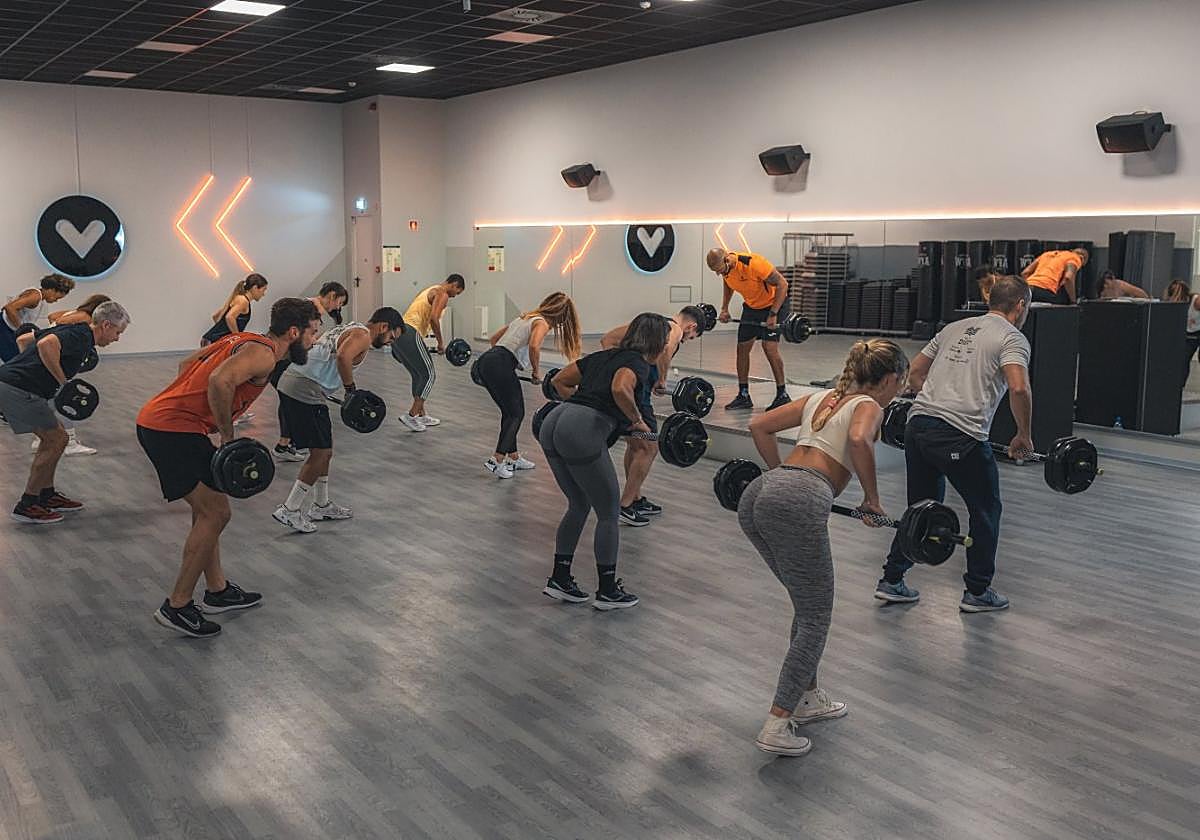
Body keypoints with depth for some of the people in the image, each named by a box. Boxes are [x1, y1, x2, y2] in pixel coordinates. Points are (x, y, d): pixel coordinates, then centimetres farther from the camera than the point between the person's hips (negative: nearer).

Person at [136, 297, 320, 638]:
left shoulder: (245, 341, 19)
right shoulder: (264, 354, -11)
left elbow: (188, 364, 26)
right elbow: (220, 381, -29)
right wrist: (228, 437, -18)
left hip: (156, 419, 10)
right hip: (172, 430, -10)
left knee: (207, 508, 20)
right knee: (216, 513, -5)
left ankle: (217, 590, 30)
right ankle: (177, 607, 3)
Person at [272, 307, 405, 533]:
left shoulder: (350, 329, 25)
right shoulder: (363, 335, -5)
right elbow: (343, 357, -25)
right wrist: (351, 389, -12)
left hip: (289, 381, 10)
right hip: (305, 390, -10)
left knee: (322, 449, 19)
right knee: (321, 453, -2)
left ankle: (321, 506, 27)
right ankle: (289, 511, 0)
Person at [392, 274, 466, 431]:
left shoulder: (430, 291, 29)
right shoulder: (443, 294, -1)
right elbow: (434, 318, -16)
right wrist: (441, 342, -5)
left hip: (398, 332, 10)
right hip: (410, 334, -10)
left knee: (418, 376, 18)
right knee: (428, 375, -3)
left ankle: (421, 416, 21)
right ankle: (411, 415, -8)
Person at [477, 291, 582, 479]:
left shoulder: (524, 317, 25)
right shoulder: (542, 323, 0)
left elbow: (494, 339, 28)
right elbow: (534, 346, -21)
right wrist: (536, 372, -7)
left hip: (485, 360, 8)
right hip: (501, 366, -8)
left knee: (509, 412, 19)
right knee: (516, 414, 3)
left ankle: (513, 458, 26)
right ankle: (495, 461, -5)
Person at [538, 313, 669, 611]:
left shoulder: (604, 356, 25)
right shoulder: (637, 363, 2)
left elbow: (559, 381, 27)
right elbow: (620, 389, -20)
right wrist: (637, 421, -5)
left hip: (552, 425, 8)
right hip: (583, 433, -8)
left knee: (578, 506, 24)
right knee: (609, 513, 8)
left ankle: (559, 579, 27)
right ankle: (608, 591, 18)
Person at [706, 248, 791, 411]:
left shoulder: (753, 264, -33)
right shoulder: (725, 266, -11)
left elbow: (782, 284, -27)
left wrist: (773, 315, -29)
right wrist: (724, 309, 6)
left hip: (773, 303, -7)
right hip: (751, 305, 7)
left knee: (769, 347, -17)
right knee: (742, 347, 4)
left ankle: (782, 395, -7)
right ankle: (743, 396, 13)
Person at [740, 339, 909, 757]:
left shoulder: (821, 398, 27)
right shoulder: (869, 405, 7)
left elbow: (759, 425, 24)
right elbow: (858, 440, -17)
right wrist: (872, 499, -4)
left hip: (757, 494, 8)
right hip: (799, 503, -8)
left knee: (810, 603, 24)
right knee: (815, 618, 4)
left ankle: (807, 697, 32)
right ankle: (777, 726, -1)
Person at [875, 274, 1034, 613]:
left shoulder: (953, 328, 23)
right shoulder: (1012, 337, 2)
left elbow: (915, 373, 24)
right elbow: (1019, 388, -15)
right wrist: (1024, 436, -2)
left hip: (917, 424, 7)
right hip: (960, 437, -7)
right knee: (986, 510, 13)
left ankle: (891, 580, 21)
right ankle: (977, 592, 21)